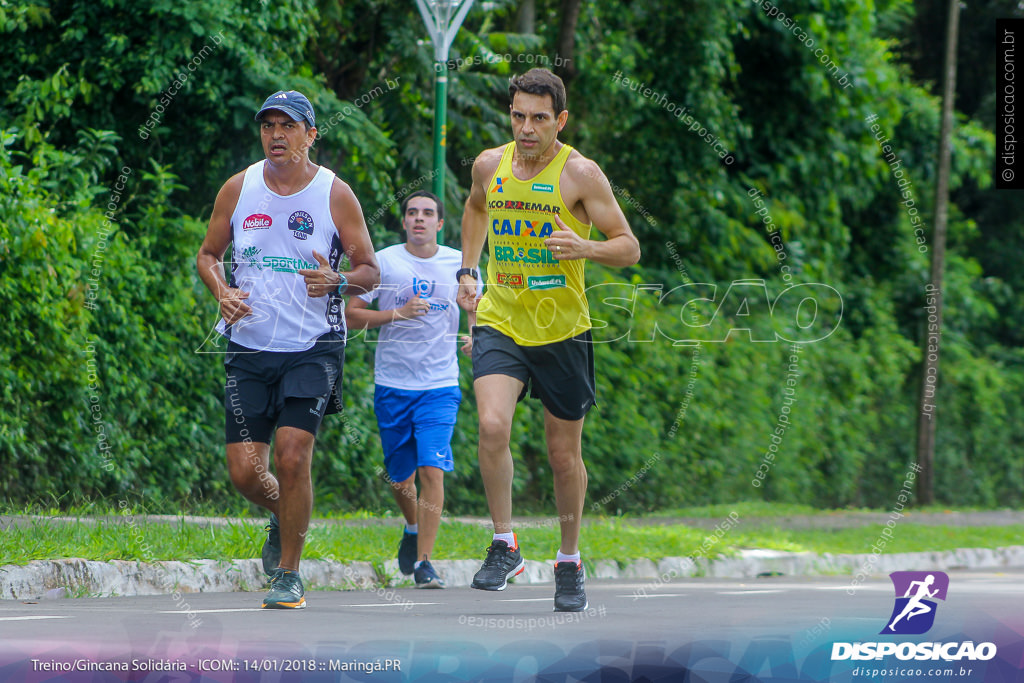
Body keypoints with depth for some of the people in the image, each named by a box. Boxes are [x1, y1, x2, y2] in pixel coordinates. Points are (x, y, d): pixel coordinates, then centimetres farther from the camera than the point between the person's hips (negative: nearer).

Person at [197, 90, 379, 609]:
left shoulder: (335, 195, -3)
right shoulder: (238, 189, 4)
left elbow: (370, 273, 2)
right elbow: (208, 254, 16)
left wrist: (335, 281, -20)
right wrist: (223, 293, -6)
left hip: (312, 347, -3)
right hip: (249, 347, 3)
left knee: (293, 456, -17)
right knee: (244, 471, -2)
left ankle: (288, 575, -2)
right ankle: (283, 517, 33)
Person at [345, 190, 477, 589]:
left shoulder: (458, 264, 4)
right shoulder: (383, 262, -1)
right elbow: (351, 315, -3)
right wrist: (398, 313, -15)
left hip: (440, 386, 0)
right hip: (392, 384, 0)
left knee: (432, 469, -16)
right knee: (400, 478, 10)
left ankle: (424, 561, -11)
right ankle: (413, 528, 42)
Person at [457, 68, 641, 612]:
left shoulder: (580, 174, -10)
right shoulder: (490, 165, 2)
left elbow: (629, 248, -8)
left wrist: (585, 248, -27)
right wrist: (468, 269, 18)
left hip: (562, 332, -2)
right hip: (500, 325, 2)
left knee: (565, 455, 8)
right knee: (492, 426, -23)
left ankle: (570, 563, 28)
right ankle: (503, 546, -9)